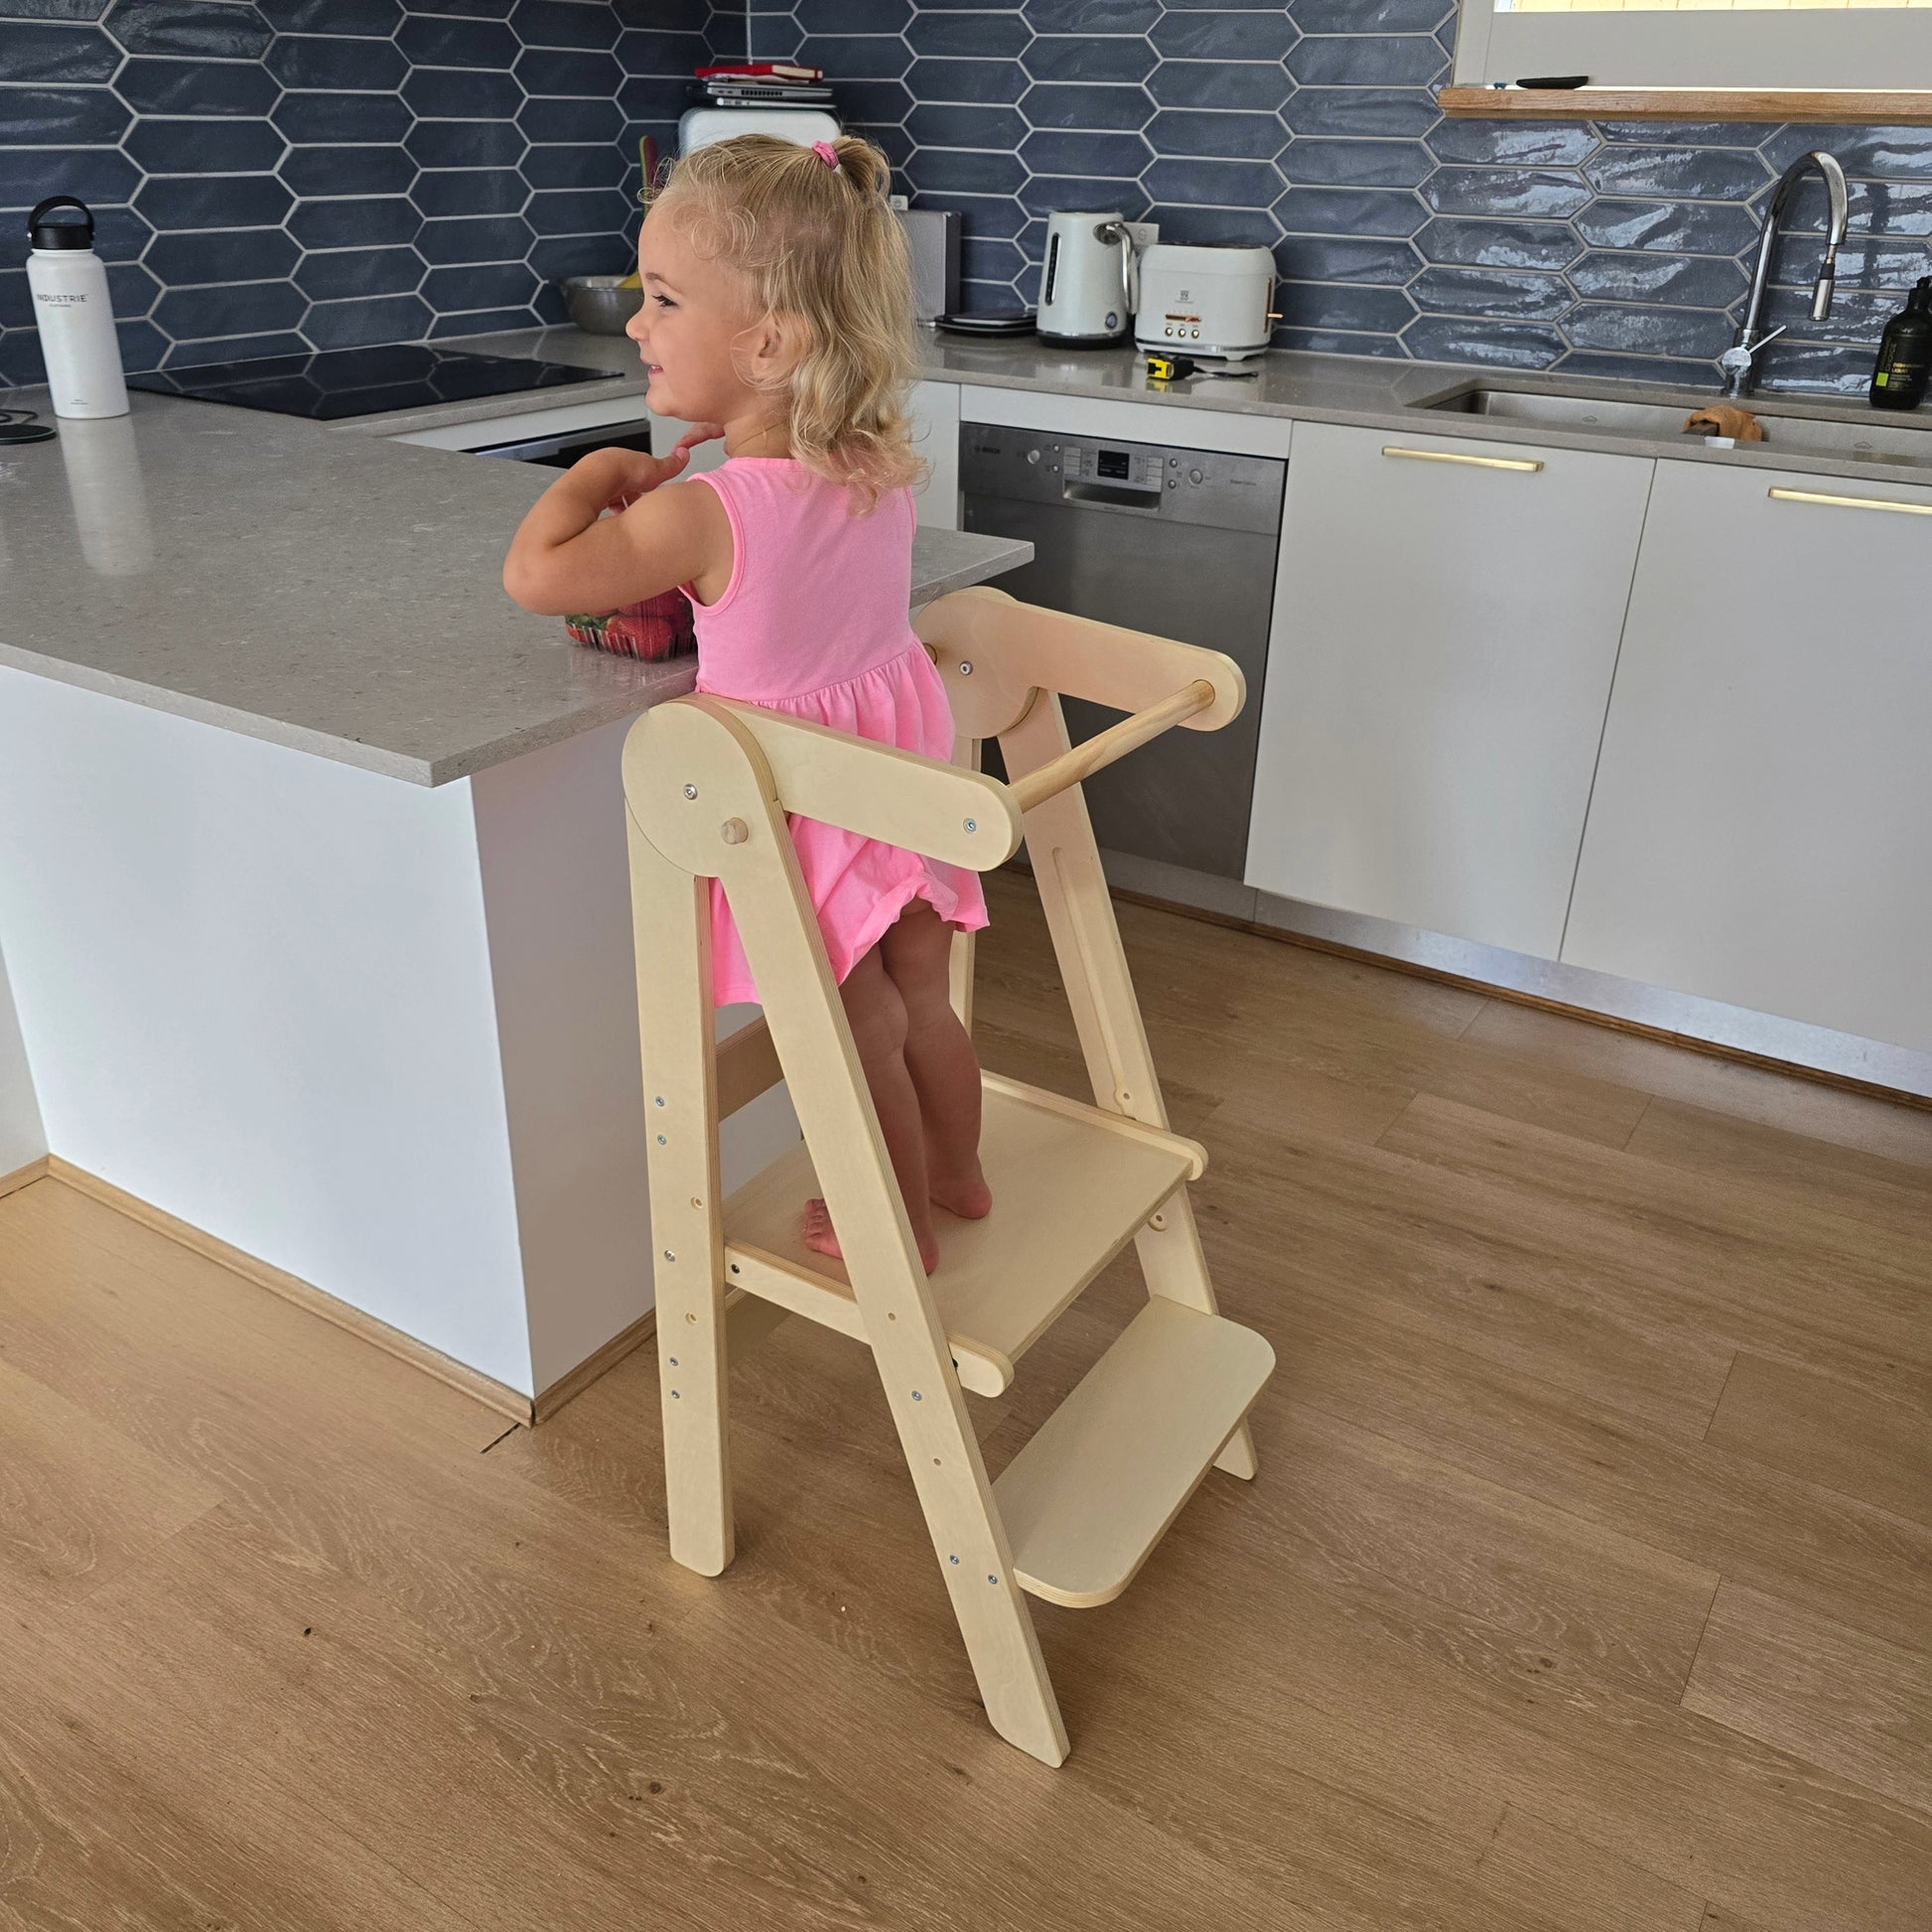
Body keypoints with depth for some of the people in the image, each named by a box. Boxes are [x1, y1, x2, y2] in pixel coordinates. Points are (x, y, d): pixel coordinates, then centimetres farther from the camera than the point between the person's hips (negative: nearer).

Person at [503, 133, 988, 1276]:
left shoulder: (703, 515, -28)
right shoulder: (881, 468, -9)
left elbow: (534, 576, -16)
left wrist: (600, 472, -3)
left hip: (806, 802, -6)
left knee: (860, 1037, 14)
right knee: (922, 1003, 24)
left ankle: (905, 1228, 34)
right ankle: (958, 1176, 45)